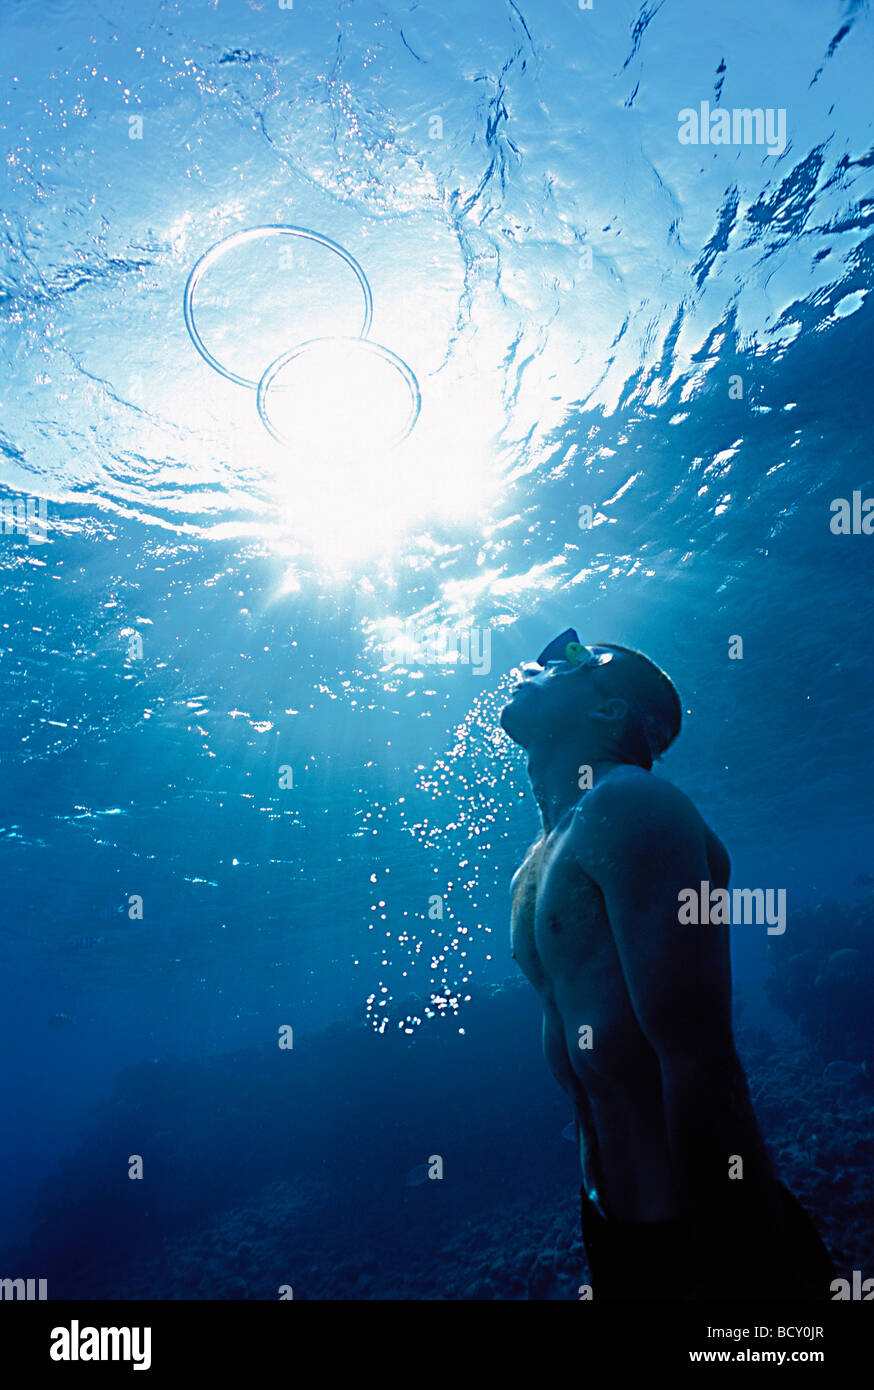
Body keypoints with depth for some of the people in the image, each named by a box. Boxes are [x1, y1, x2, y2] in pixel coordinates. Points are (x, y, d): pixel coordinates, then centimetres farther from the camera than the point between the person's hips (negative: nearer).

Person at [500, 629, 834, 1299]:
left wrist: (742, 1272, -25)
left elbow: (699, 1064, -26)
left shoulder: (627, 803, -19)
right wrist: (599, 1209, 21)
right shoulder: (543, 857, 10)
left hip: (700, 1228, -8)